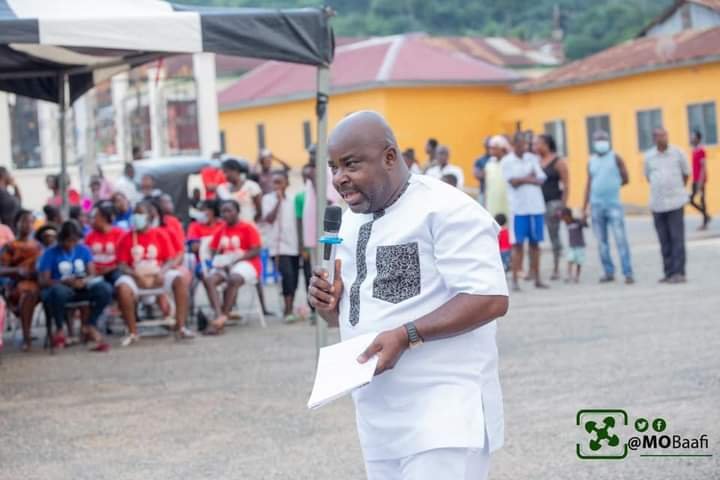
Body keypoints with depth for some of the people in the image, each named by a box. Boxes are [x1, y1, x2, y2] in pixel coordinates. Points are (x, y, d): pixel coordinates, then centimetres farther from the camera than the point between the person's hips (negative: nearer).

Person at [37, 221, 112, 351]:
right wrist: (65, 282, -24)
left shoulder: (83, 250, 9)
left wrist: (85, 281, -21)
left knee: (105, 289, -24)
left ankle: (91, 326, -5)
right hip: (60, 287, -3)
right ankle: (59, 329, -16)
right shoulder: (50, 253, -2)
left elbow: (92, 275, 3)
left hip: (82, 288, 4)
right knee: (59, 291, -41)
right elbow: (43, 281, -9)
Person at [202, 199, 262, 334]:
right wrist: (218, 259, -7)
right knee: (209, 280, -26)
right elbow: (213, 251, 16)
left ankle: (223, 318, -34)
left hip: (245, 263, -5)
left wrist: (236, 260, -17)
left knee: (233, 279, -37)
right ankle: (219, 315, -40)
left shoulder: (248, 228, -1)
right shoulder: (220, 231, 15)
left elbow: (256, 251, -8)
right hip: (224, 265, 5)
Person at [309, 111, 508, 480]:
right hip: (379, 420, 8)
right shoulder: (348, 221, 14)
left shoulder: (445, 210, -13)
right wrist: (329, 304, -1)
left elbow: (491, 299, -20)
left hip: (443, 416, -8)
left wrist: (407, 335, -26)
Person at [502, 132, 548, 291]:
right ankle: (515, 280, -2)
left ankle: (537, 278, 14)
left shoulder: (533, 158, 9)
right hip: (519, 208, -4)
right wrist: (530, 178, -6)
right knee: (518, 244, -4)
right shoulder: (507, 161, -2)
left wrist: (523, 179, -11)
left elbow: (541, 180, 1)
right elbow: (513, 182, -12)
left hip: (536, 206, 4)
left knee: (535, 243, 8)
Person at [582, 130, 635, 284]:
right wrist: (584, 208, 10)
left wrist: (612, 186, 6)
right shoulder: (591, 161, 11)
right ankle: (609, 272, 14)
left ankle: (628, 273, -9)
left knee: (620, 239, -9)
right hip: (596, 206, 4)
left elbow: (625, 179, 0)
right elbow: (589, 185, 13)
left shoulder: (615, 158, 1)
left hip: (613, 205, -4)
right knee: (602, 242, 5)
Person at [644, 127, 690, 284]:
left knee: (677, 239, -6)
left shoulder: (677, 153, -1)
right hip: (657, 204, 2)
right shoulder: (649, 156, 3)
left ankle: (679, 273, -6)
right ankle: (668, 272, 10)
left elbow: (686, 173, 12)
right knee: (664, 241, 4)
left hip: (675, 202, -2)